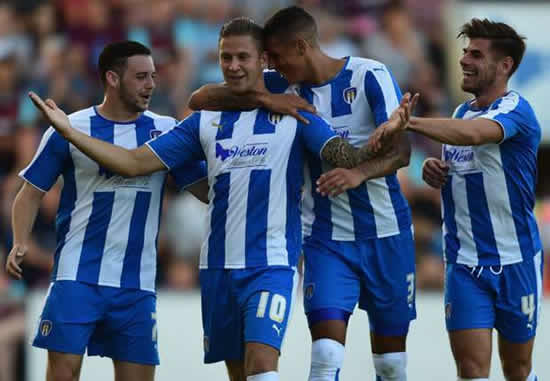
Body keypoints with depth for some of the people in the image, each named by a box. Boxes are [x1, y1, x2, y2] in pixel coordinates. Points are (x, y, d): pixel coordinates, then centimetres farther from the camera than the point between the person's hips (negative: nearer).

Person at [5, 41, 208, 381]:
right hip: (77, 275, -3)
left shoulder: (166, 130, 6)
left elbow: (208, 190, 7)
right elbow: (32, 193, 5)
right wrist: (20, 244, -10)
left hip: (137, 282, 3)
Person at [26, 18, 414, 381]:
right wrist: (69, 131, 1)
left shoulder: (294, 115, 1)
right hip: (218, 267, 4)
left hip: (272, 264, -4)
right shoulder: (206, 121, 11)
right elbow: (135, 163, 10)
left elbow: (349, 157, -11)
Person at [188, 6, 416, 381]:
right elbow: (200, 99, -5)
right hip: (325, 237, 1)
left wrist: (359, 172, -38)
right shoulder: (282, 86, -1)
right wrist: (262, 99, -20)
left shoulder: (370, 76, -10)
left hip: (386, 234, -1)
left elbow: (401, 150, -18)